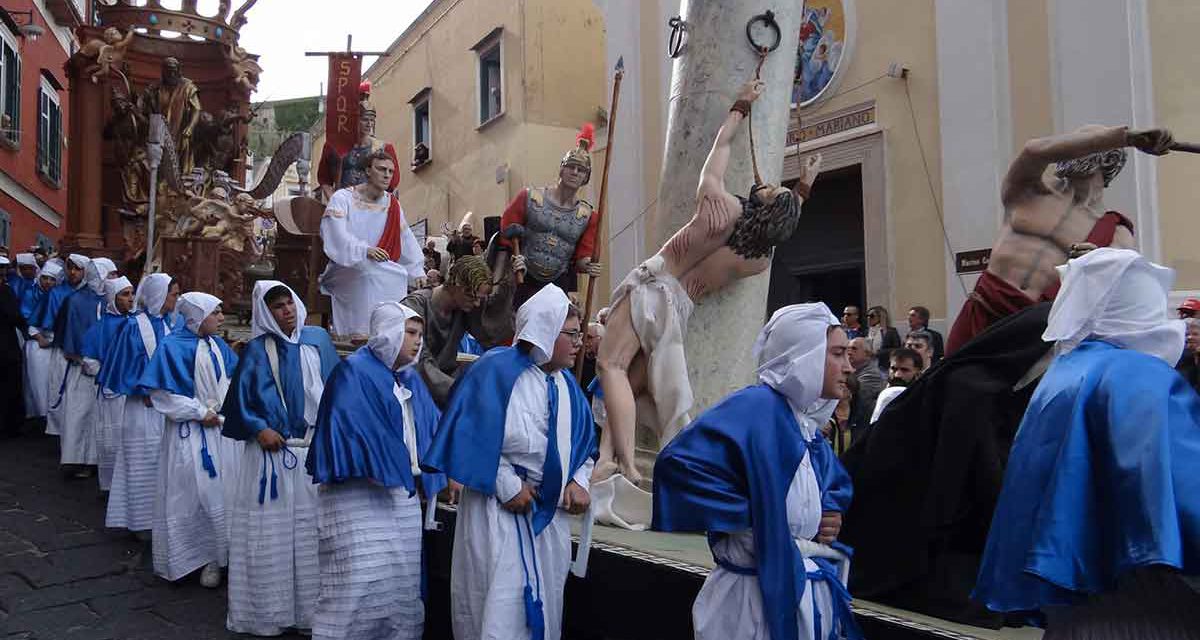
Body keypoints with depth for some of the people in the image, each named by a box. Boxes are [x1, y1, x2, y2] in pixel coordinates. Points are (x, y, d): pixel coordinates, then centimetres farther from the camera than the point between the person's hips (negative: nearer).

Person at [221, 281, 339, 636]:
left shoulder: (318, 339, 6)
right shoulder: (257, 349, -1)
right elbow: (241, 396, 1)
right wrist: (259, 429, -11)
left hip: (315, 448, 3)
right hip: (271, 448, -2)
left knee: (312, 527, 9)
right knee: (269, 530, 3)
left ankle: (310, 606, 21)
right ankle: (266, 610, 16)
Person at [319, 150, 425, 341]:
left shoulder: (393, 205, 10)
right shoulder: (342, 198, -4)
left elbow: (406, 240, 9)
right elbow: (336, 235, -18)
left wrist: (417, 273, -1)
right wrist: (364, 250, -32)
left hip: (381, 270, 5)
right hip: (344, 269, -4)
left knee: (401, 275, -23)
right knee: (370, 272, -33)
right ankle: (361, 337, -31)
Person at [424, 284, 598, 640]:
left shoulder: (567, 385, 9)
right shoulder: (496, 370, -12)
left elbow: (585, 444, 16)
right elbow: (474, 436, -15)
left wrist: (578, 482, -1)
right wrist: (508, 487, -15)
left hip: (551, 515, 7)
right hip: (498, 511, -7)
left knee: (544, 605, 14)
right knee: (500, 606, -4)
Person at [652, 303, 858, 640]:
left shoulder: (807, 424, 8)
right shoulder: (755, 407, -19)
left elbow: (838, 485, 26)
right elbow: (679, 463, -31)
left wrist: (832, 515, 3)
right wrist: (753, 518, -24)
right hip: (760, 596, -8)